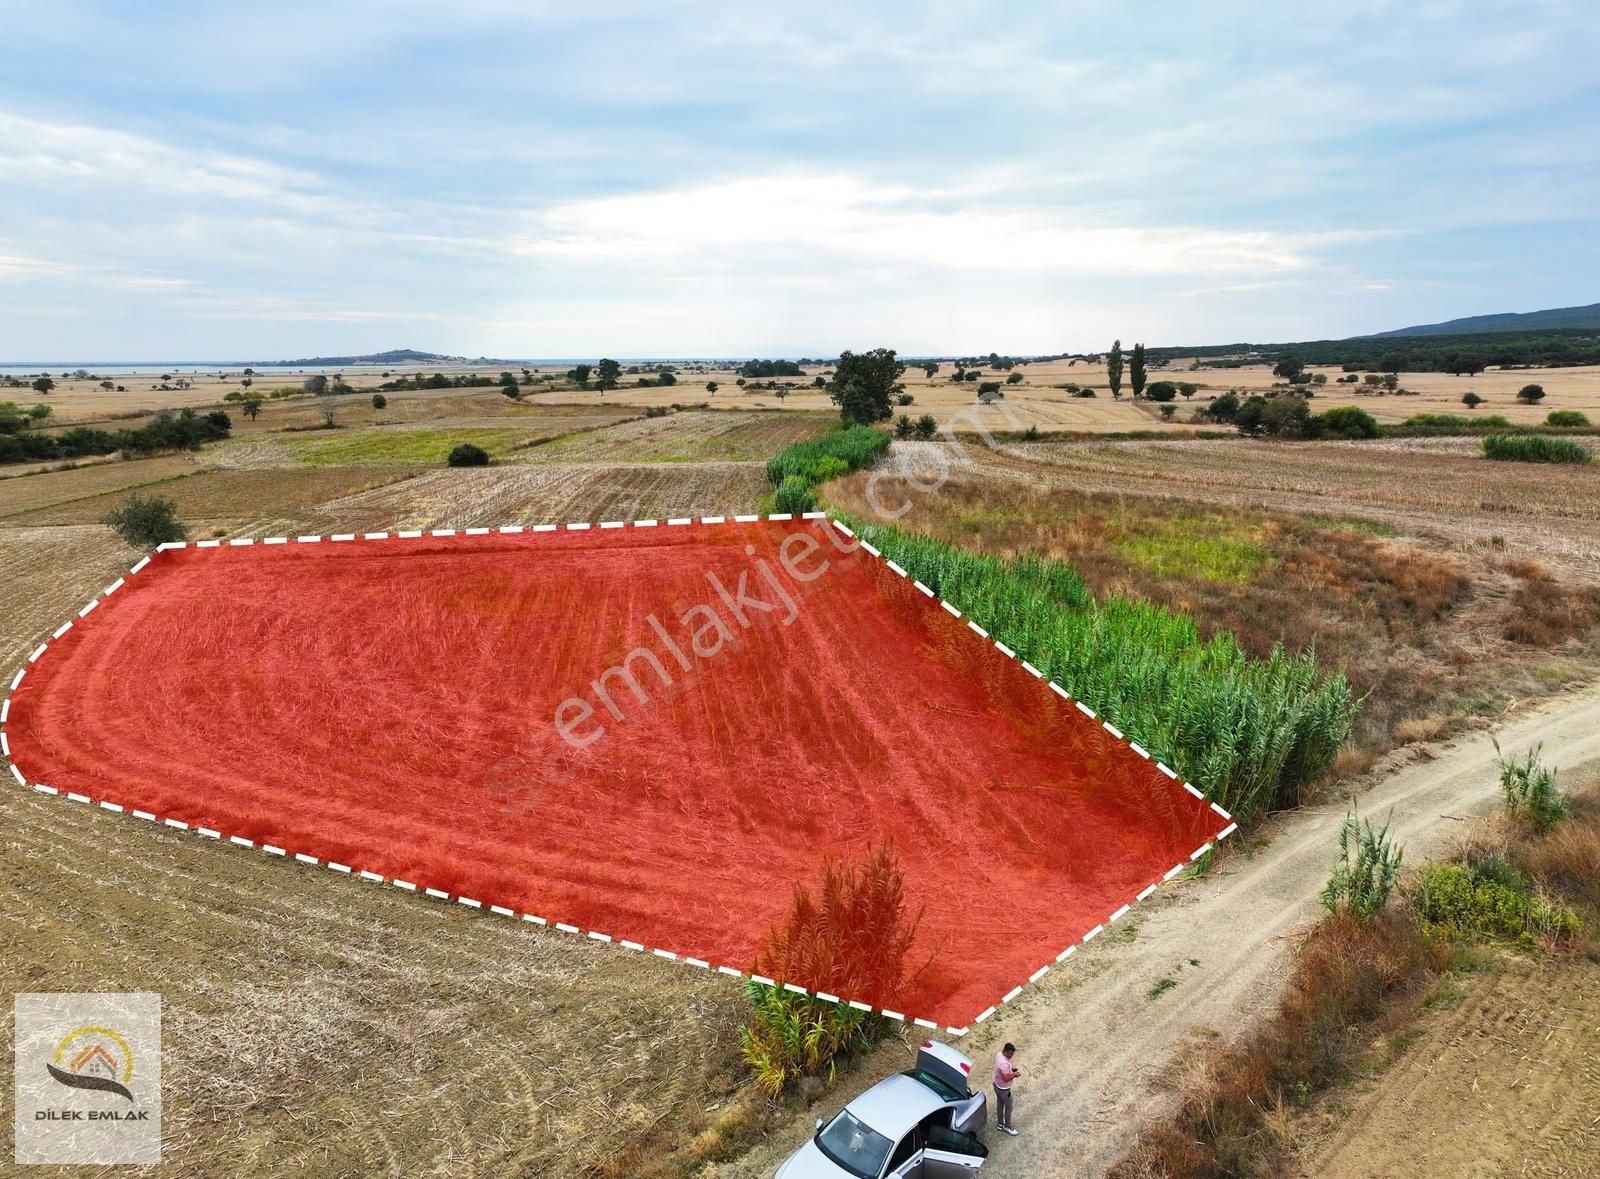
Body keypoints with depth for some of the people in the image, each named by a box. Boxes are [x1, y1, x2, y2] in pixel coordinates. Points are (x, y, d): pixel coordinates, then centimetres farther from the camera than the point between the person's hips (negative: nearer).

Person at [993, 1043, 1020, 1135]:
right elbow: (1006, 1078, -35)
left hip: (997, 1085, 9)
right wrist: (1015, 1074, -21)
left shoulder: (999, 1054, -8)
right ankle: (1007, 1126, 33)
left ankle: (1000, 1124, 43)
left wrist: (1012, 1068, -1)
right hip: (1003, 1089, -9)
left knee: (999, 1105, 25)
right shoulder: (1004, 1063, -38)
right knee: (1008, 1107, 14)